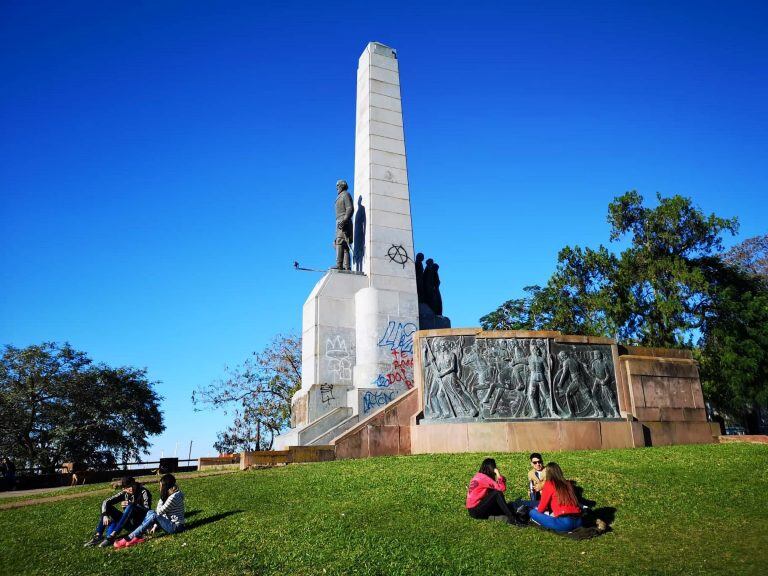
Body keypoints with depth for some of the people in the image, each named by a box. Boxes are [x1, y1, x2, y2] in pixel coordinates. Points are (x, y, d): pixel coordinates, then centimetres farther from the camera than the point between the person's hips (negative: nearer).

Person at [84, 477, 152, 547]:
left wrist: (132, 504, -31)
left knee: (130, 507, -32)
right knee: (108, 507, -5)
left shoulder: (143, 492, -14)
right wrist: (105, 515, -20)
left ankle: (113, 535, -34)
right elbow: (105, 502, -4)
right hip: (129, 523, 6)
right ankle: (98, 536, -18)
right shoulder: (124, 494, -1)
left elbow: (147, 510, -23)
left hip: (140, 522, -6)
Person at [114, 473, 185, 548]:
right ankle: (137, 536, -9)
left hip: (175, 527, -9)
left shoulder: (173, 497, -21)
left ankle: (129, 538, -18)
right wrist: (155, 525, 4)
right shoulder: (169, 495, 10)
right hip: (171, 523, 9)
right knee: (150, 513, 2)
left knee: (154, 516, -22)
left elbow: (159, 512, -14)